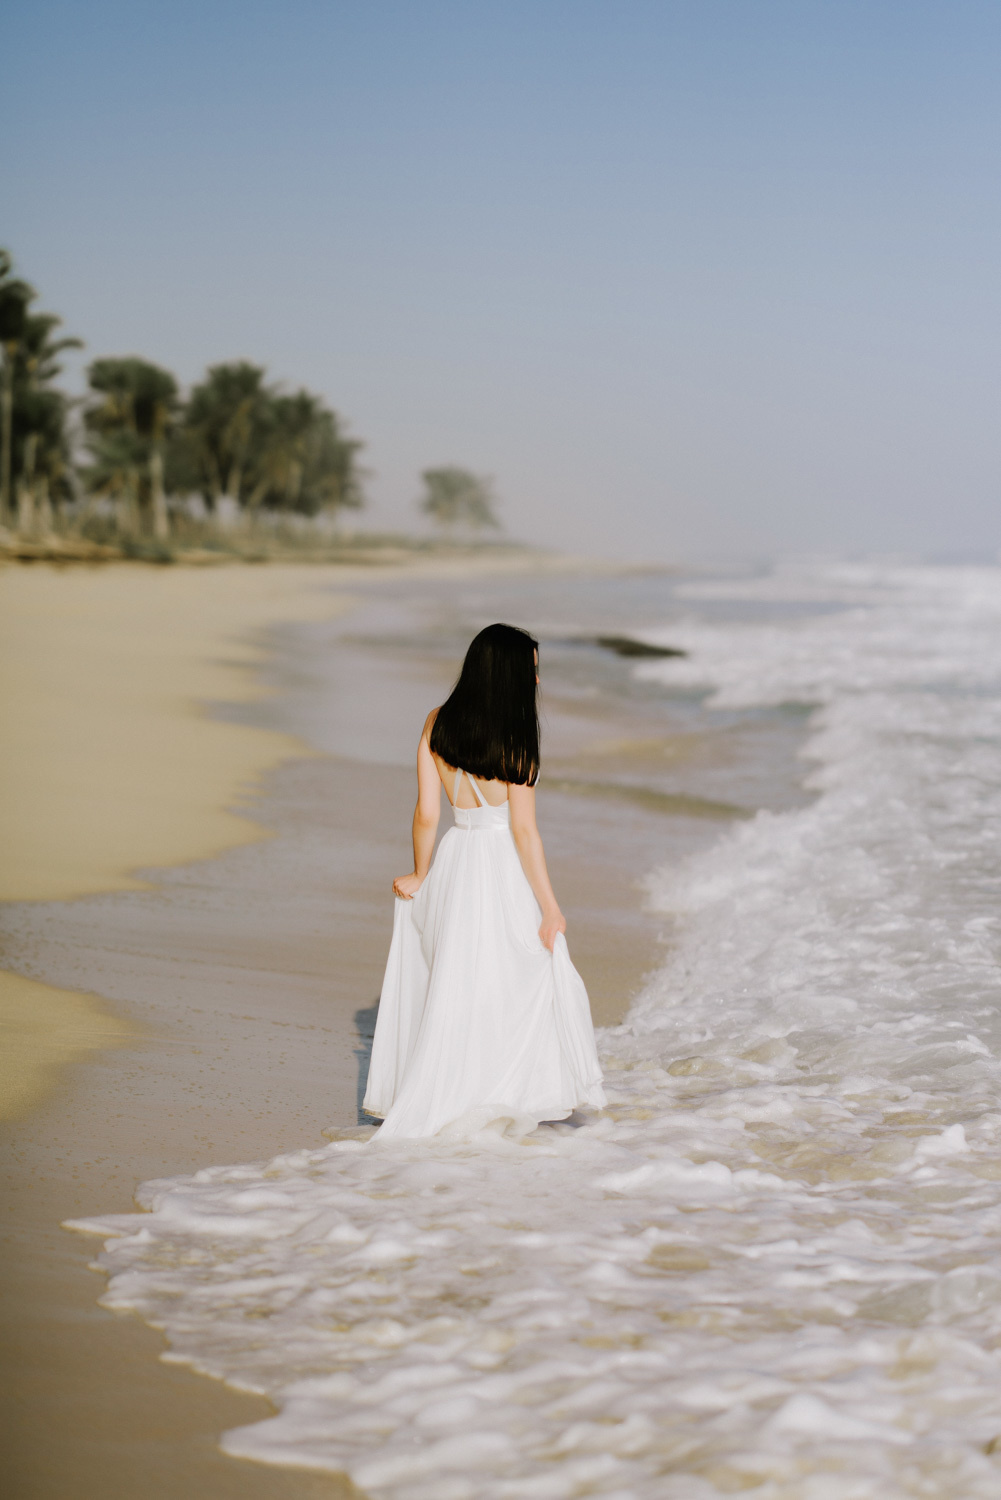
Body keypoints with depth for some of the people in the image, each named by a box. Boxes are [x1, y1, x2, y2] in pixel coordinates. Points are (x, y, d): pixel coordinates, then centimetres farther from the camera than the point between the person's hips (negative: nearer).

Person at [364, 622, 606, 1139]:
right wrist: (549, 904, -9)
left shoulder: (437, 724, -1)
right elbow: (524, 830, -14)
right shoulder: (512, 738, -15)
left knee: (453, 986, 14)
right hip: (504, 869, -5)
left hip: (454, 863, 5)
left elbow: (426, 814, 1)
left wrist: (420, 874, 15)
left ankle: (432, 1108, 18)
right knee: (519, 985, 11)